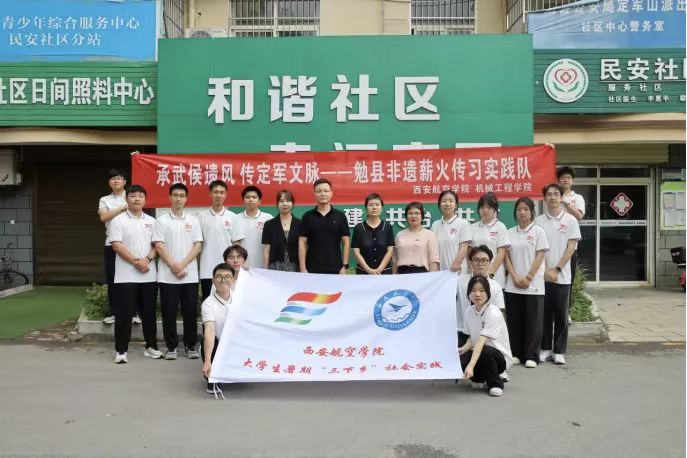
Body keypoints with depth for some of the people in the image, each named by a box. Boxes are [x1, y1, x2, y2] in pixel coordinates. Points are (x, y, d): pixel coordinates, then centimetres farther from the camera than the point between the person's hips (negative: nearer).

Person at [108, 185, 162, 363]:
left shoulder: (151, 221, 11)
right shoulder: (118, 220, -1)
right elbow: (117, 245, -9)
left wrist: (147, 259, -12)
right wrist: (136, 261, -16)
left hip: (149, 276, 4)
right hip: (126, 276, -4)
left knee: (149, 313, 11)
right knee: (124, 314, 0)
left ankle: (151, 347, 21)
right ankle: (121, 350, 9)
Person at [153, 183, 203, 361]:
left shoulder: (193, 220, 7)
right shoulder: (162, 220, 3)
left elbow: (198, 246, 1)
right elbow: (159, 246, -3)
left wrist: (182, 264, -10)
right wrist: (173, 266, -12)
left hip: (190, 275, 1)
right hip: (167, 276, -1)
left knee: (190, 312, 5)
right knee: (169, 312, 4)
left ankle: (191, 346, 17)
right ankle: (171, 346, 15)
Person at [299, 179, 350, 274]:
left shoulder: (340, 216, 3)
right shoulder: (307, 216, 3)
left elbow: (346, 242, 3)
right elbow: (302, 243, 1)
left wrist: (344, 266, -4)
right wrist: (303, 268, -6)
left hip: (335, 269, 0)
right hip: (312, 269, 0)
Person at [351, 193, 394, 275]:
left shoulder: (387, 227, 4)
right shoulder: (358, 228, 2)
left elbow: (390, 251, 0)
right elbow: (356, 252, -3)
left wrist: (379, 269, -10)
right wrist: (369, 270, -12)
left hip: (384, 271, 0)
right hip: (363, 272, 0)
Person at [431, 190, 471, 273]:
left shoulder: (463, 223, -1)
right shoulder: (435, 225, 10)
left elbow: (464, 249, -6)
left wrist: (454, 265, -18)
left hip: (457, 271, -3)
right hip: (439, 270, 3)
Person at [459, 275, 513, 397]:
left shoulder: (493, 313, -23)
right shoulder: (469, 312, -2)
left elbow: (481, 341, -34)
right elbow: (472, 338, 7)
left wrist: (471, 365, -44)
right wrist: (464, 348, -16)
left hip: (500, 357, -5)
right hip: (478, 352, 5)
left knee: (484, 352, -38)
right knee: (458, 360, -25)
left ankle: (495, 384, -7)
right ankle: (479, 378, 11)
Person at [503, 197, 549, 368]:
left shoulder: (538, 231, 1)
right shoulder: (510, 233, 9)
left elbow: (540, 257, -5)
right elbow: (506, 257, 5)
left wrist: (528, 278, -12)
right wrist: (515, 277, -7)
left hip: (533, 284, -3)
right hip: (513, 285, 3)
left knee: (532, 321, 1)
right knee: (514, 320, 7)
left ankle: (531, 356, 9)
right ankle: (515, 354, 17)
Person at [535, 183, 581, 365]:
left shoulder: (570, 220, 0)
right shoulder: (539, 221, 3)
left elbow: (571, 248, -3)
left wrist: (556, 269, -9)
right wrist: (545, 270, -8)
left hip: (562, 275, -1)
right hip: (542, 275, 1)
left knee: (561, 315, 5)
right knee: (545, 313, 7)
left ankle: (559, 351, 14)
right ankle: (545, 348, 18)